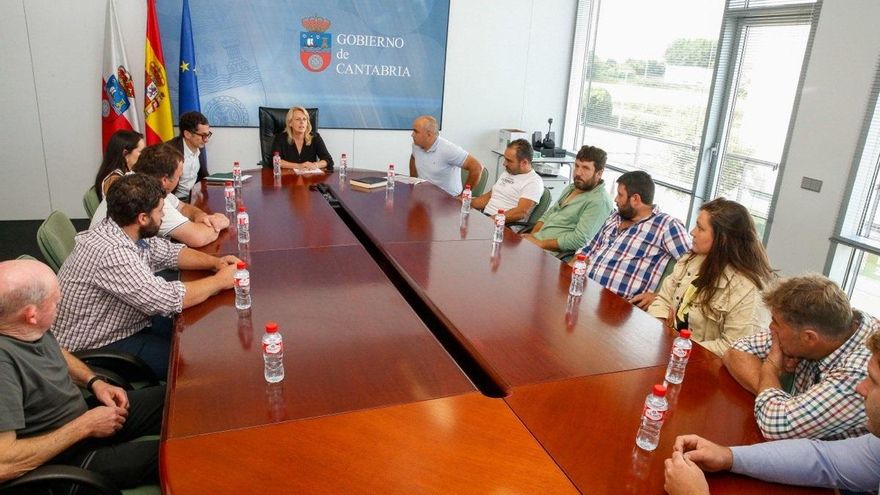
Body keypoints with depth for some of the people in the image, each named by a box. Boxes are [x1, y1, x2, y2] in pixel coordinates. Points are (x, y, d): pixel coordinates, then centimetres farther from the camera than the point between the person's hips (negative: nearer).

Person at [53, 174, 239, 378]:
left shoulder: (130, 232, -3)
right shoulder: (112, 252, -31)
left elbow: (170, 253, 11)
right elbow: (169, 300, -31)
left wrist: (215, 262, -6)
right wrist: (220, 280, -19)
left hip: (127, 324, 9)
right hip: (97, 348, -9)